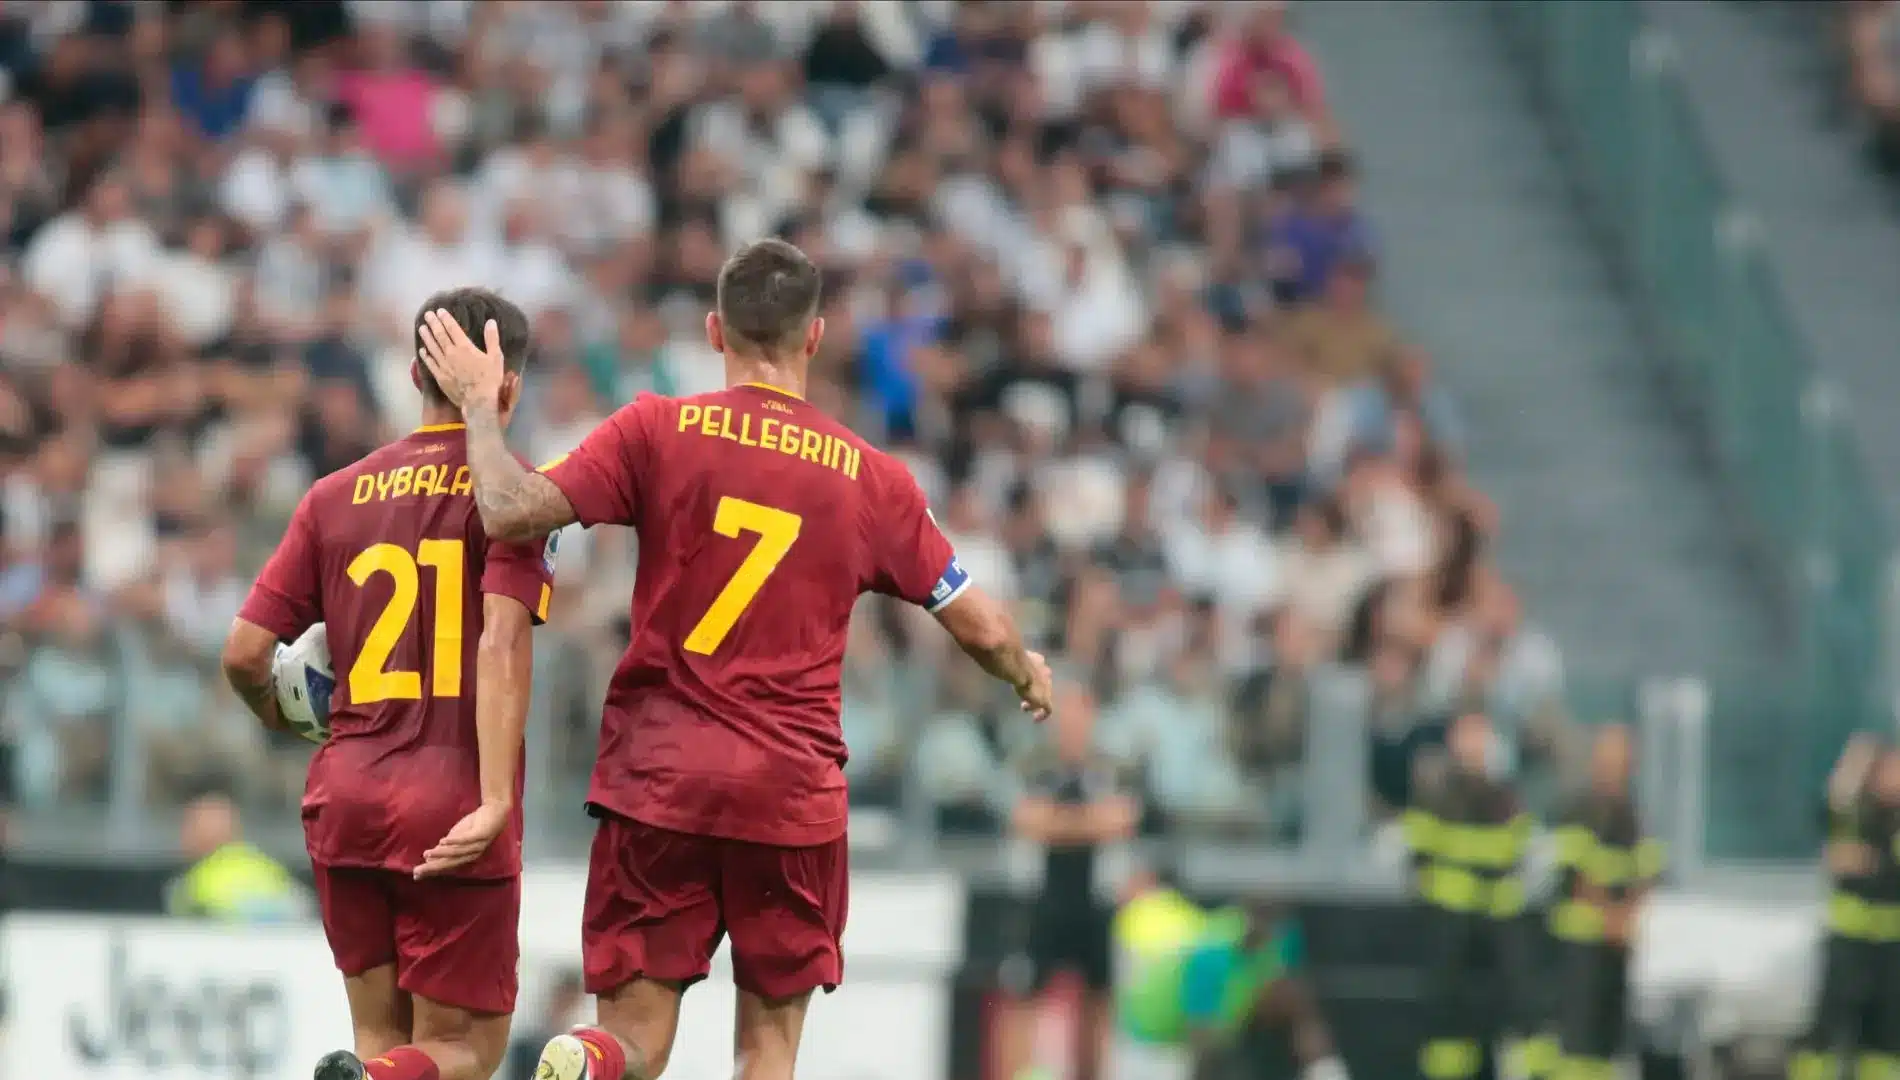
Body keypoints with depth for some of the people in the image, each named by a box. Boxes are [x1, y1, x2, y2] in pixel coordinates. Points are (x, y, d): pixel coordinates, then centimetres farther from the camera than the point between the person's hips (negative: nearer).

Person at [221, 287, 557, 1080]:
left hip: (345, 796, 4)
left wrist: (281, 716, 28)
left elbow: (243, 655, 6)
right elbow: (502, 644, -14)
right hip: (451, 805, -4)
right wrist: (495, 802, -19)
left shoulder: (336, 495, 10)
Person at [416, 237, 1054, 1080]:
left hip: (658, 780, 0)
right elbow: (982, 629, 10)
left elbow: (512, 513, -12)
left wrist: (479, 406, 6)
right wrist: (1027, 675, 33)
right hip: (794, 791, 0)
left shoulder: (659, 431, -2)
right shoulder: (871, 477, 4)